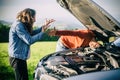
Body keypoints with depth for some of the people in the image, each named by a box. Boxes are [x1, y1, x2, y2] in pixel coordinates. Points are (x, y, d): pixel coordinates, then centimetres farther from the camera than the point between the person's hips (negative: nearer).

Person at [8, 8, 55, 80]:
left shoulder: (22, 25, 12)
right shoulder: (18, 25, -19)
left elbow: (32, 33, 21)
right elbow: (29, 41, -22)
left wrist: (44, 26, 15)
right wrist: (42, 32, -16)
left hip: (21, 57, 11)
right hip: (17, 58, -11)